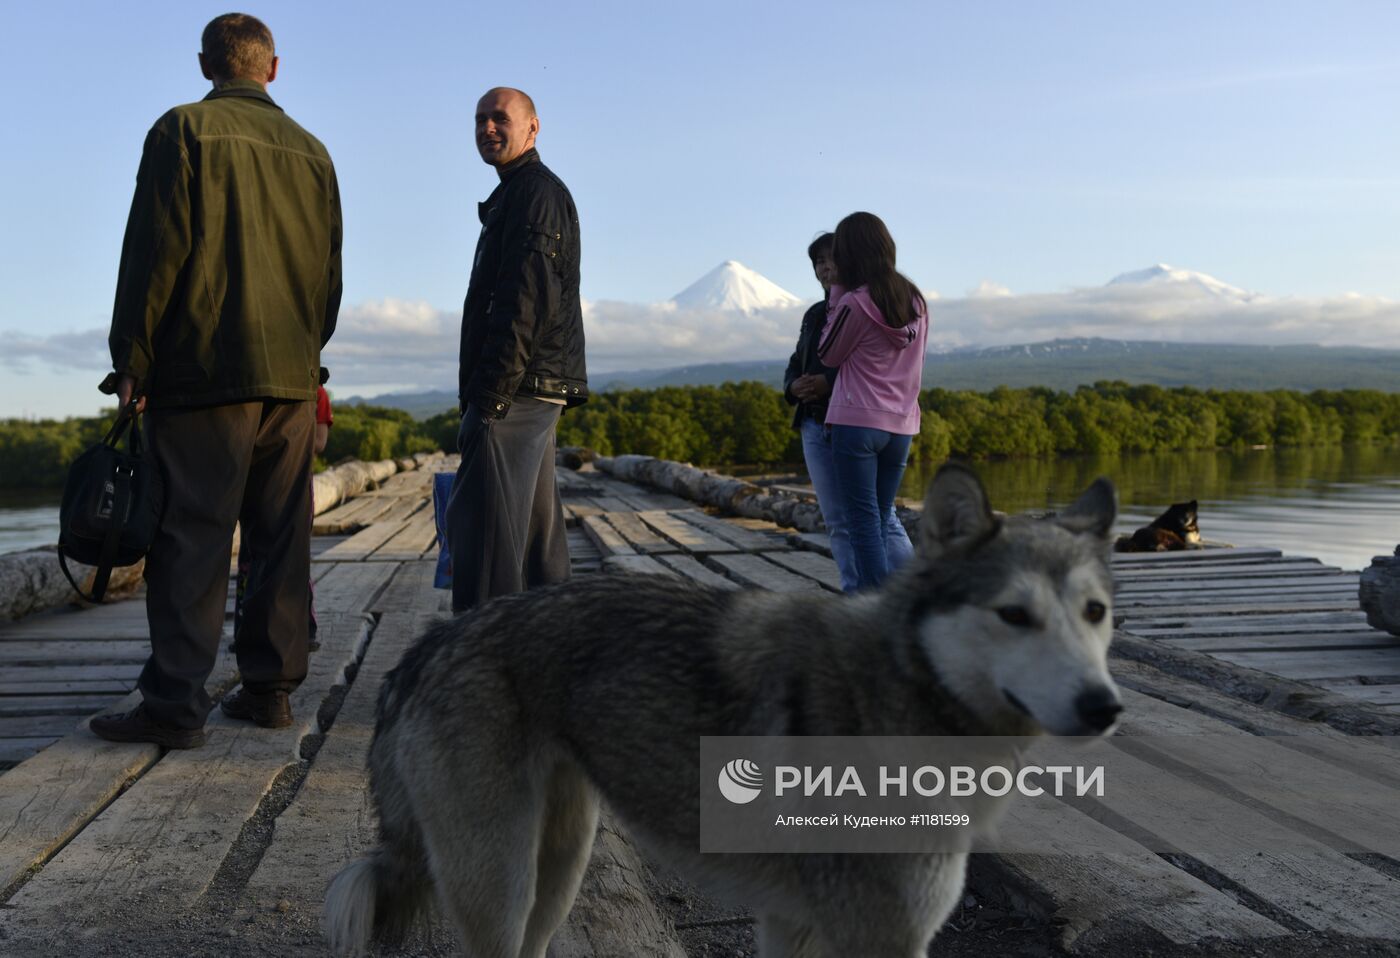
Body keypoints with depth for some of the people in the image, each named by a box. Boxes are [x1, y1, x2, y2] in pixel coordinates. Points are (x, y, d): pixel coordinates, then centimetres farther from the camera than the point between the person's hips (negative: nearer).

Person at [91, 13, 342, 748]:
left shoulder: (185, 130, -2)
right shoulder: (310, 151, 13)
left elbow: (153, 254, -8)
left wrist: (131, 363, -4)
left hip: (203, 371, -5)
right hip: (291, 376, 5)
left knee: (191, 537, -4)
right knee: (281, 537, 8)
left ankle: (174, 706, -4)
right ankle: (269, 687, 12)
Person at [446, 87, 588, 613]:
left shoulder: (536, 192, -8)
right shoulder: (517, 195, 26)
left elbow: (527, 299, -19)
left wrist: (493, 390, -24)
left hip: (515, 390, -11)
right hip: (532, 393, 11)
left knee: (481, 527, -15)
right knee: (536, 531, 13)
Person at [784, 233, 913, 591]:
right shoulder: (816, 314, 16)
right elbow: (795, 369, 19)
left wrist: (830, 382, -23)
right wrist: (795, 387, -5)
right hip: (816, 427, 7)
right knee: (837, 521, 6)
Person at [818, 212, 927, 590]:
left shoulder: (854, 303, -13)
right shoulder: (915, 300, 7)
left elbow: (828, 356, 1)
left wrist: (836, 296, 3)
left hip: (856, 422, -6)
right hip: (901, 426, 6)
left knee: (863, 523, -2)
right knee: (880, 520, 13)